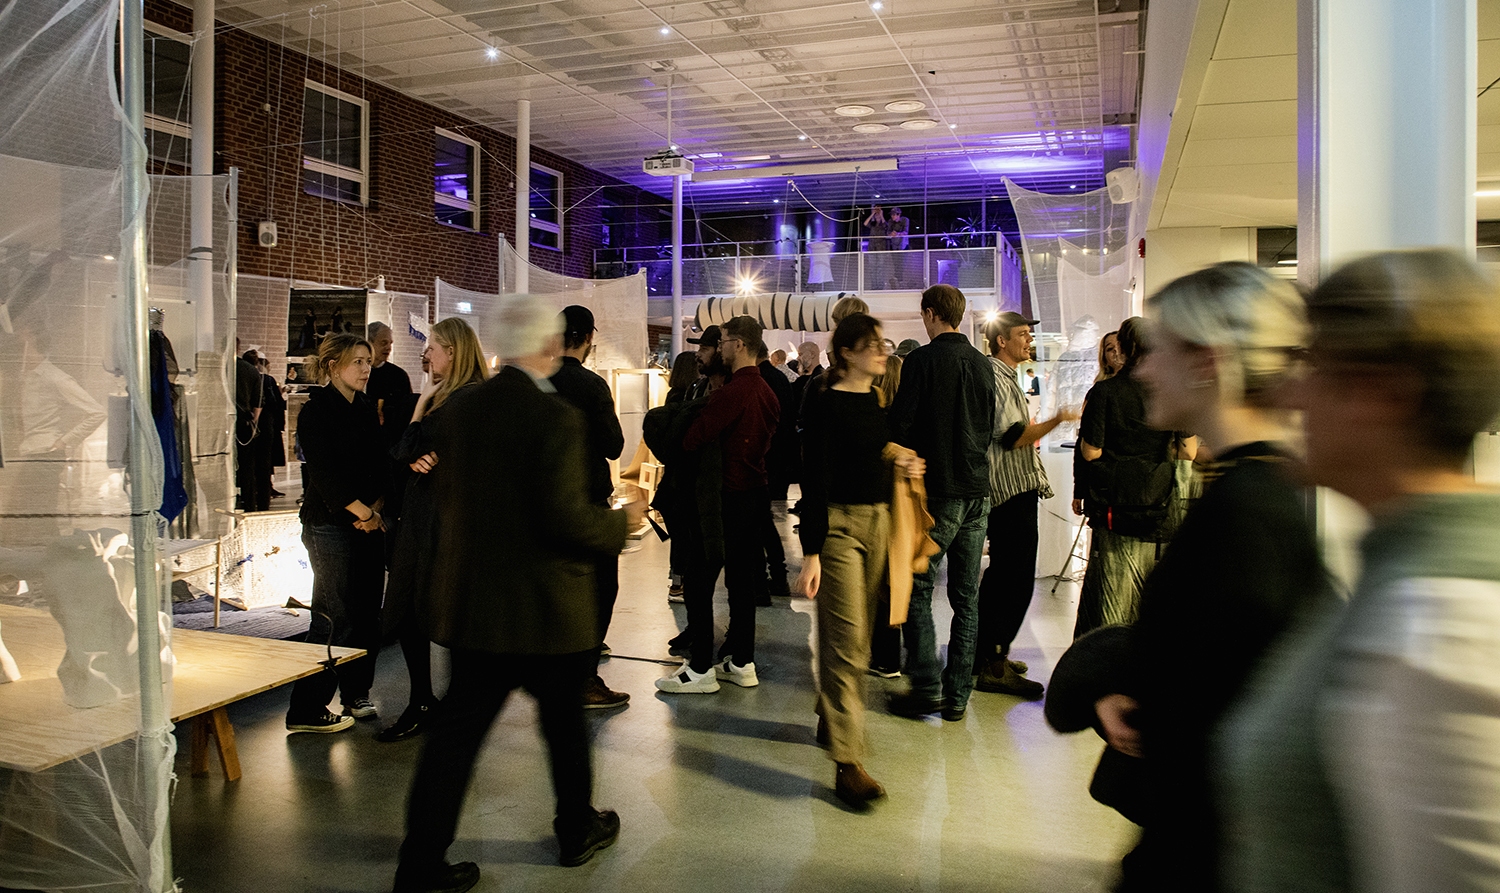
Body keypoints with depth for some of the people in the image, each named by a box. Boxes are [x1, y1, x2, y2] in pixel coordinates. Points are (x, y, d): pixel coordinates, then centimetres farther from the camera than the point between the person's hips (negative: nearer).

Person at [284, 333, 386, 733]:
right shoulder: (315, 411, -7)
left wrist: (377, 507, -4)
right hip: (330, 523, -7)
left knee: (367, 612, 9)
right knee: (335, 618, -6)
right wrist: (366, 512, -14)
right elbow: (325, 474, -14)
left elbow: (381, 462, 12)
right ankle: (306, 711, 4)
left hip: (369, 521, 7)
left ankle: (356, 695, 24)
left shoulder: (366, 408, 14)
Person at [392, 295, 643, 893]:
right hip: (546, 608, -5)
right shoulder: (555, 417, -20)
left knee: (457, 729, 11)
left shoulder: (459, 408, 1)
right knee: (564, 720, 17)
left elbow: (446, 495, 10)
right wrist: (622, 522, -5)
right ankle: (578, 829, 37)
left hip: (470, 602, 5)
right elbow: (567, 519, -23)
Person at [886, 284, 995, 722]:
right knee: (966, 596, 8)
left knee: (917, 589, 2)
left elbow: (900, 424, -11)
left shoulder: (922, 360, -8)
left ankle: (927, 688, 0)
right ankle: (958, 694, 13)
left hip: (937, 491, -6)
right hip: (977, 489, 6)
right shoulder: (983, 365, 10)